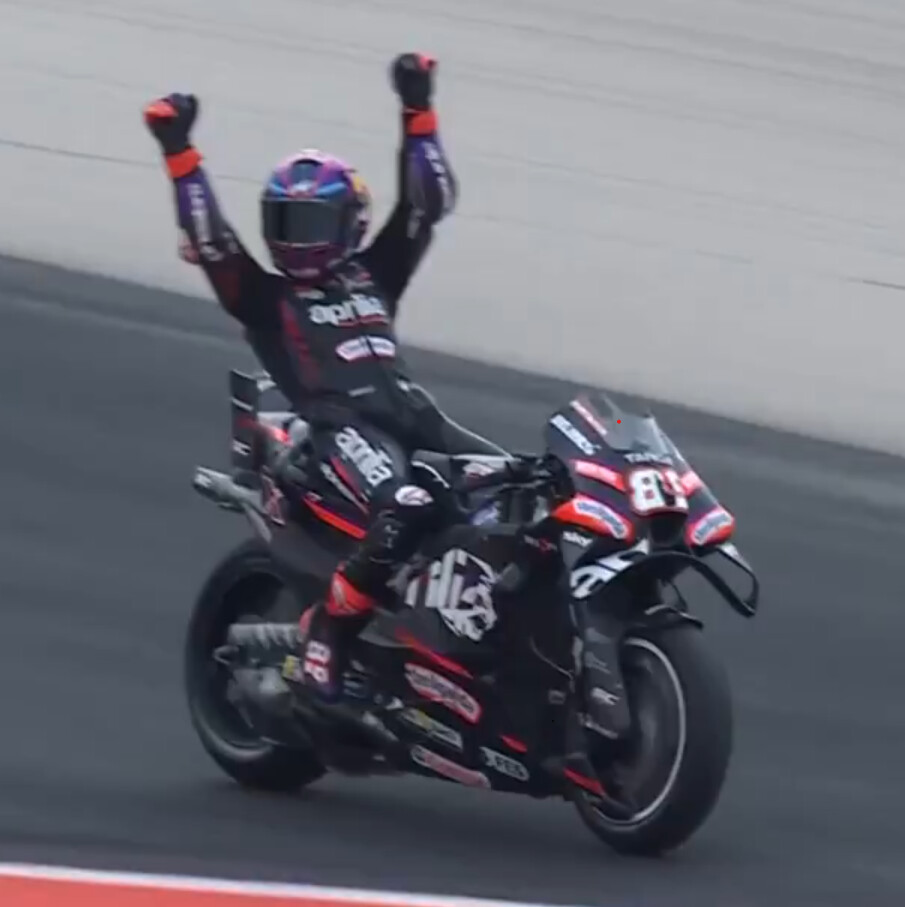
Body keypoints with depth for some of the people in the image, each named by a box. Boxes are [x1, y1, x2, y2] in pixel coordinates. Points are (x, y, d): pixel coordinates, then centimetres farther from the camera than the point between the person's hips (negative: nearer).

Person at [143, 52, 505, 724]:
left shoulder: (373, 274, 27)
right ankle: (322, 641, -30)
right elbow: (209, 240, 3)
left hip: (411, 414, 6)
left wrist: (417, 112, 17)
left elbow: (428, 201, 24)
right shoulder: (263, 296, 17)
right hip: (341, 426, -6)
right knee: (407, 512, -37)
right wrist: (179, 153, -2)